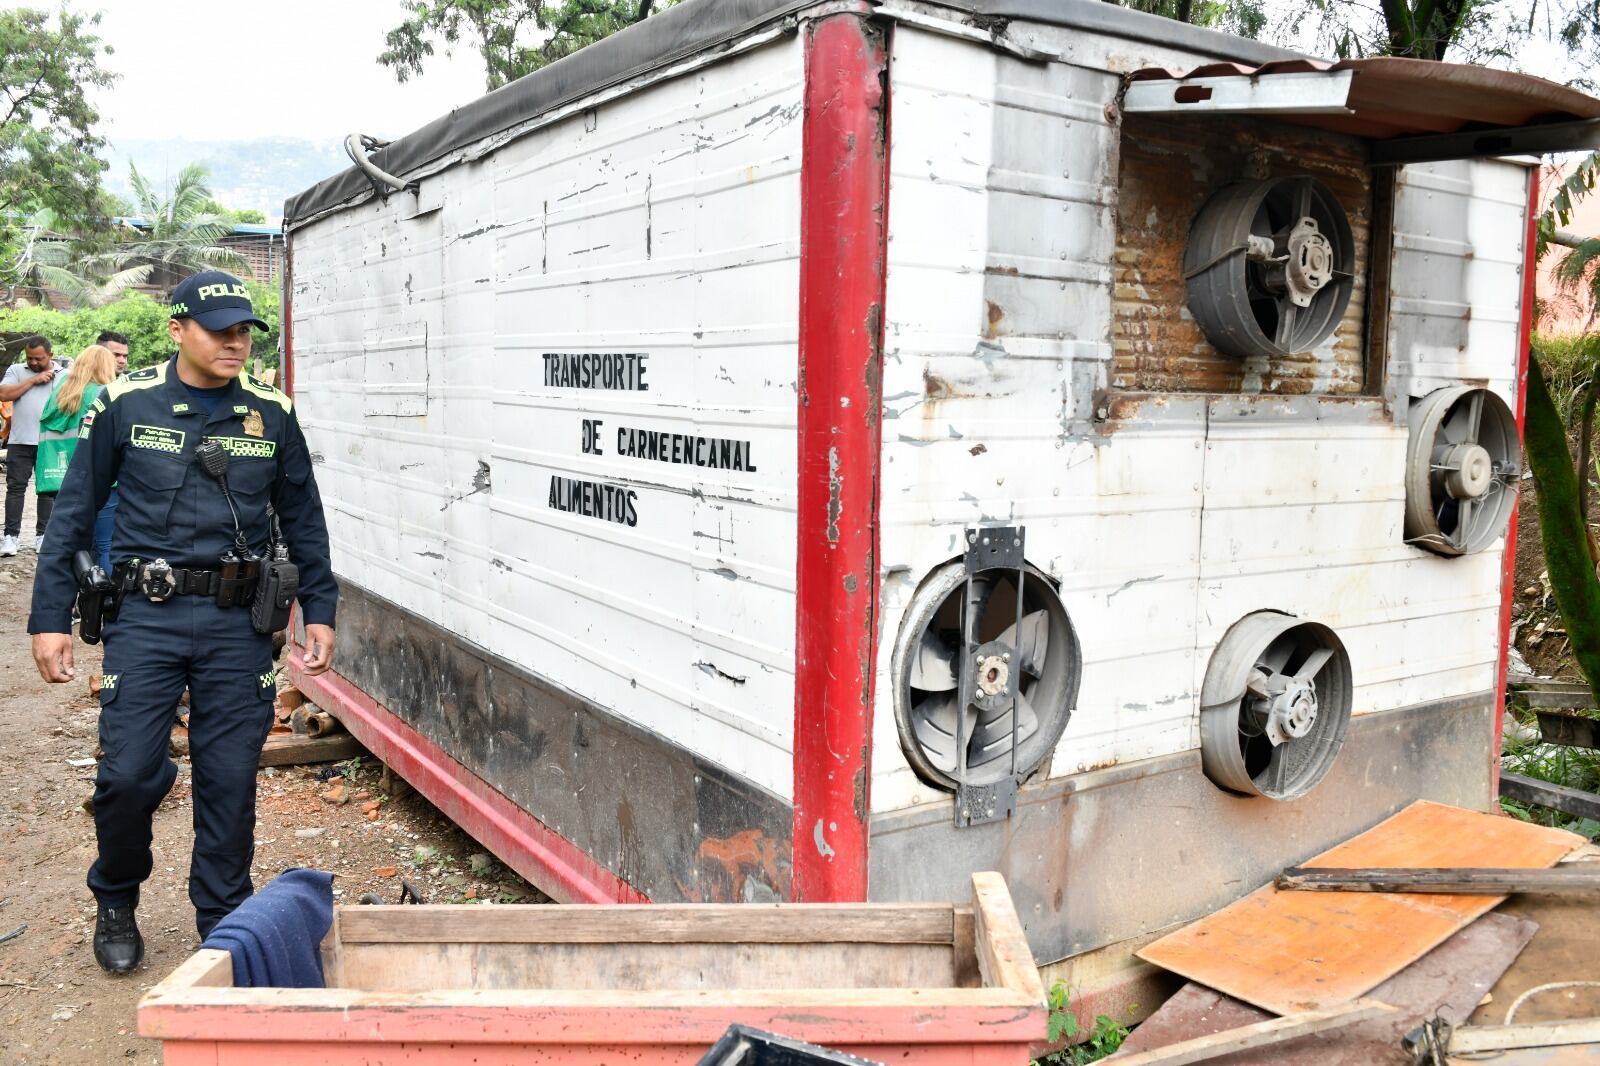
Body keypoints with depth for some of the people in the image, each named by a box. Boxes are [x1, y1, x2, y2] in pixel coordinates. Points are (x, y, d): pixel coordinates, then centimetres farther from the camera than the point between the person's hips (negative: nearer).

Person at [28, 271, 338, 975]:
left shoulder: (272, 414, 6)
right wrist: (50, 617, 1)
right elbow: (73, 514, 5)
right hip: (147, 617, -1)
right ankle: (116, 902, 27)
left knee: (230, 782, 5)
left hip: (239, 623, 1)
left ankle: (224, 923, 23)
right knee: (127, 774, -1)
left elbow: (303, 520, 13)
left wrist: (320, 611, 9)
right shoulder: (126, 405, 1)